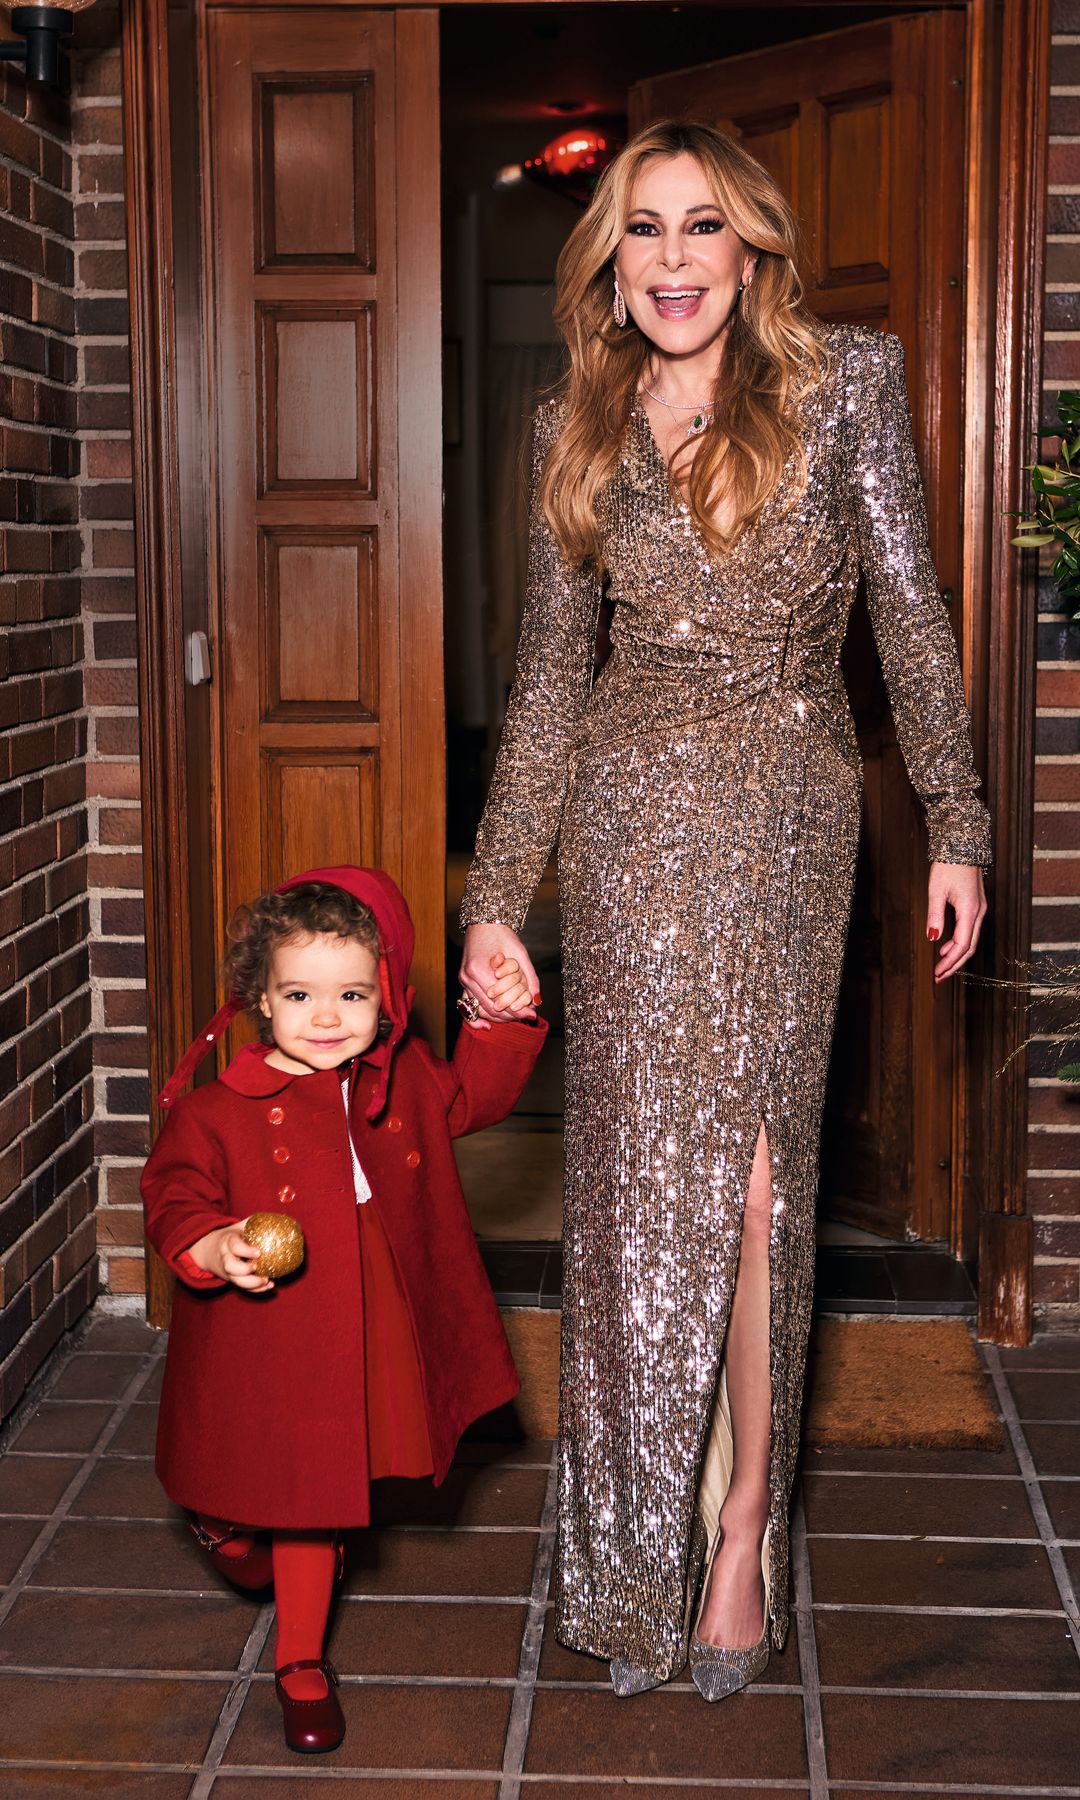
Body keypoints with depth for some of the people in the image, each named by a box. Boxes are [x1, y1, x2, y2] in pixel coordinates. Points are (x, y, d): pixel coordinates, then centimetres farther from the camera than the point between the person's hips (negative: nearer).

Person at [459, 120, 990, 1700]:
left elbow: (911, 616, 2)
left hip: (793, 809, -1)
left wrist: (957, 827, -4)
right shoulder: (578, 429, 8)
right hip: (632, 813, 2)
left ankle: (745, 1512, 9)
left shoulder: (846, 384, 2)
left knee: (756, 1155, -5)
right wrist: (494, 896, 8)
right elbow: (549, 674, 10)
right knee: (643, 1164, 1)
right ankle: (646, 1549, 15)